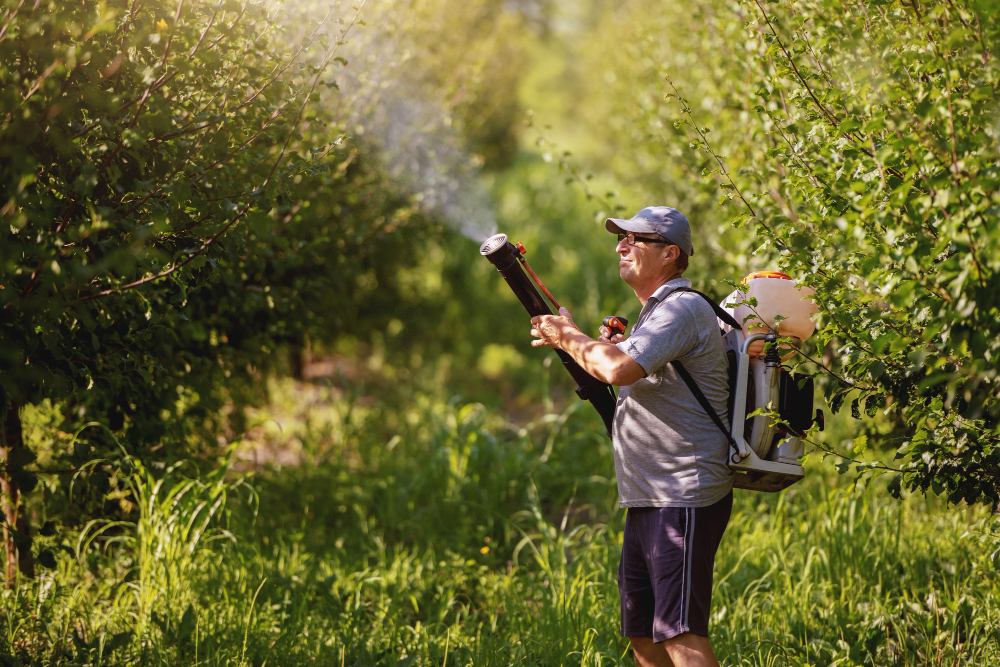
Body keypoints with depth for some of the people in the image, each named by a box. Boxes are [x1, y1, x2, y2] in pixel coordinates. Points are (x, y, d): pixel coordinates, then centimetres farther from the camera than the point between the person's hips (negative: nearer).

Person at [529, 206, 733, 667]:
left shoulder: (682, 309, -11)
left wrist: (570, 337, -7)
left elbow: (621, 370, -25)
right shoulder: (654, 313, 22)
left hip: (685, 499, -10)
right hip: (647, 500, 10)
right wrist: (598, 348, 11)